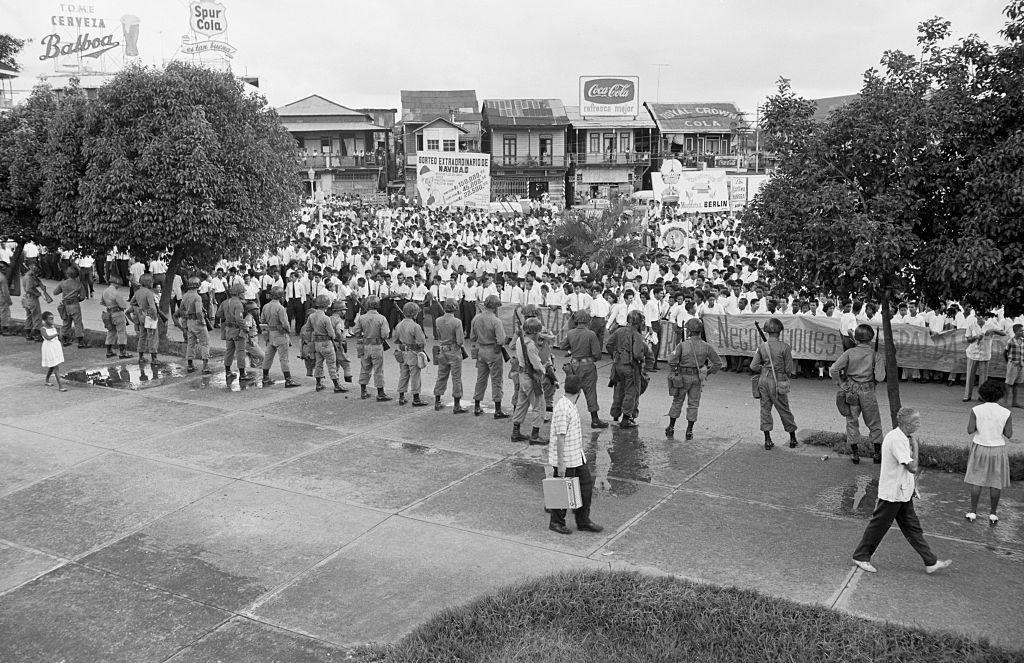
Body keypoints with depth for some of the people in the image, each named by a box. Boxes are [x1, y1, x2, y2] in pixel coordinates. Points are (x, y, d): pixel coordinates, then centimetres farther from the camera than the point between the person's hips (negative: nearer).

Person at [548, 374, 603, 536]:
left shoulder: (571, 406, 9)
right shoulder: (563, 408, -22)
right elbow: (560, 437, -23)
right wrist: (561, 464, -22)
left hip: (577, 457, 10)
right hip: (565, 460, -10)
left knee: (586, 485, 13)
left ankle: (583, 521, 24)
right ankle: (556, 523, 20)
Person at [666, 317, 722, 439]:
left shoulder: (682, 345, -14)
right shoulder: (706, 346, -5)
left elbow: (672, 361, -18)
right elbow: (718, 362, 0)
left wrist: (673, 371, 1)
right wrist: (709, 372, 13)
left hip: (682, 377, -2)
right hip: (696, 378, 2)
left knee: (677, 402, 13)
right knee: (693, 404, 11)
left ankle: (671, 428, 17)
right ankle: (689, 431, 11)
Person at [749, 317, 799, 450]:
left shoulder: (762, 347, -3)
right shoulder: (784, 347, -12)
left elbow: (753, 366, -2)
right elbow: (789, 369, -8)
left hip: (764, 380, 2)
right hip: (778, 382, -2)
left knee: (765, 409, 10)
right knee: (784, 410, 11)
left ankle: (767, 440, 10)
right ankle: (793, 439, 24)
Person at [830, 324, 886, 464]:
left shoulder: (849, 353, -6)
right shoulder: (875, 355, -8)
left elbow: (833, 370, -12)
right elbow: (879, 378, -12)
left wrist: (840, 383, 1)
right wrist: (881, 362, 2)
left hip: (851, 390, 1)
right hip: (868, 391, 0)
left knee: (852, 421, 13)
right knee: (874, 423, 15)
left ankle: (855, 453, 15)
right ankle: (877, 453, 20)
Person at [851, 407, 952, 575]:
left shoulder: (902, 438, 8)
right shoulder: (896, 440, -25)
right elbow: (912, 467, -28)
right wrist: (915, 445, -17)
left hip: (903, 493, 10)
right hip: (892, 493, -10)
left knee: (912, 527, 13)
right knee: (879, 525, 4)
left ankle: (931, 562, 19)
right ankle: (861, 556, 18)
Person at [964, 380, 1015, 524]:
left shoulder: (976, 410, -12)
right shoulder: (1006, 413, -11)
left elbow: (970, 430, -11)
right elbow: (1009, 435, -8)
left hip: (980, 449, 0)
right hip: (997, 450, 0)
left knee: (977, 481, 11)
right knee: (996, 483, 12)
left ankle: (973, 512, 15)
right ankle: (993, 514, 19)